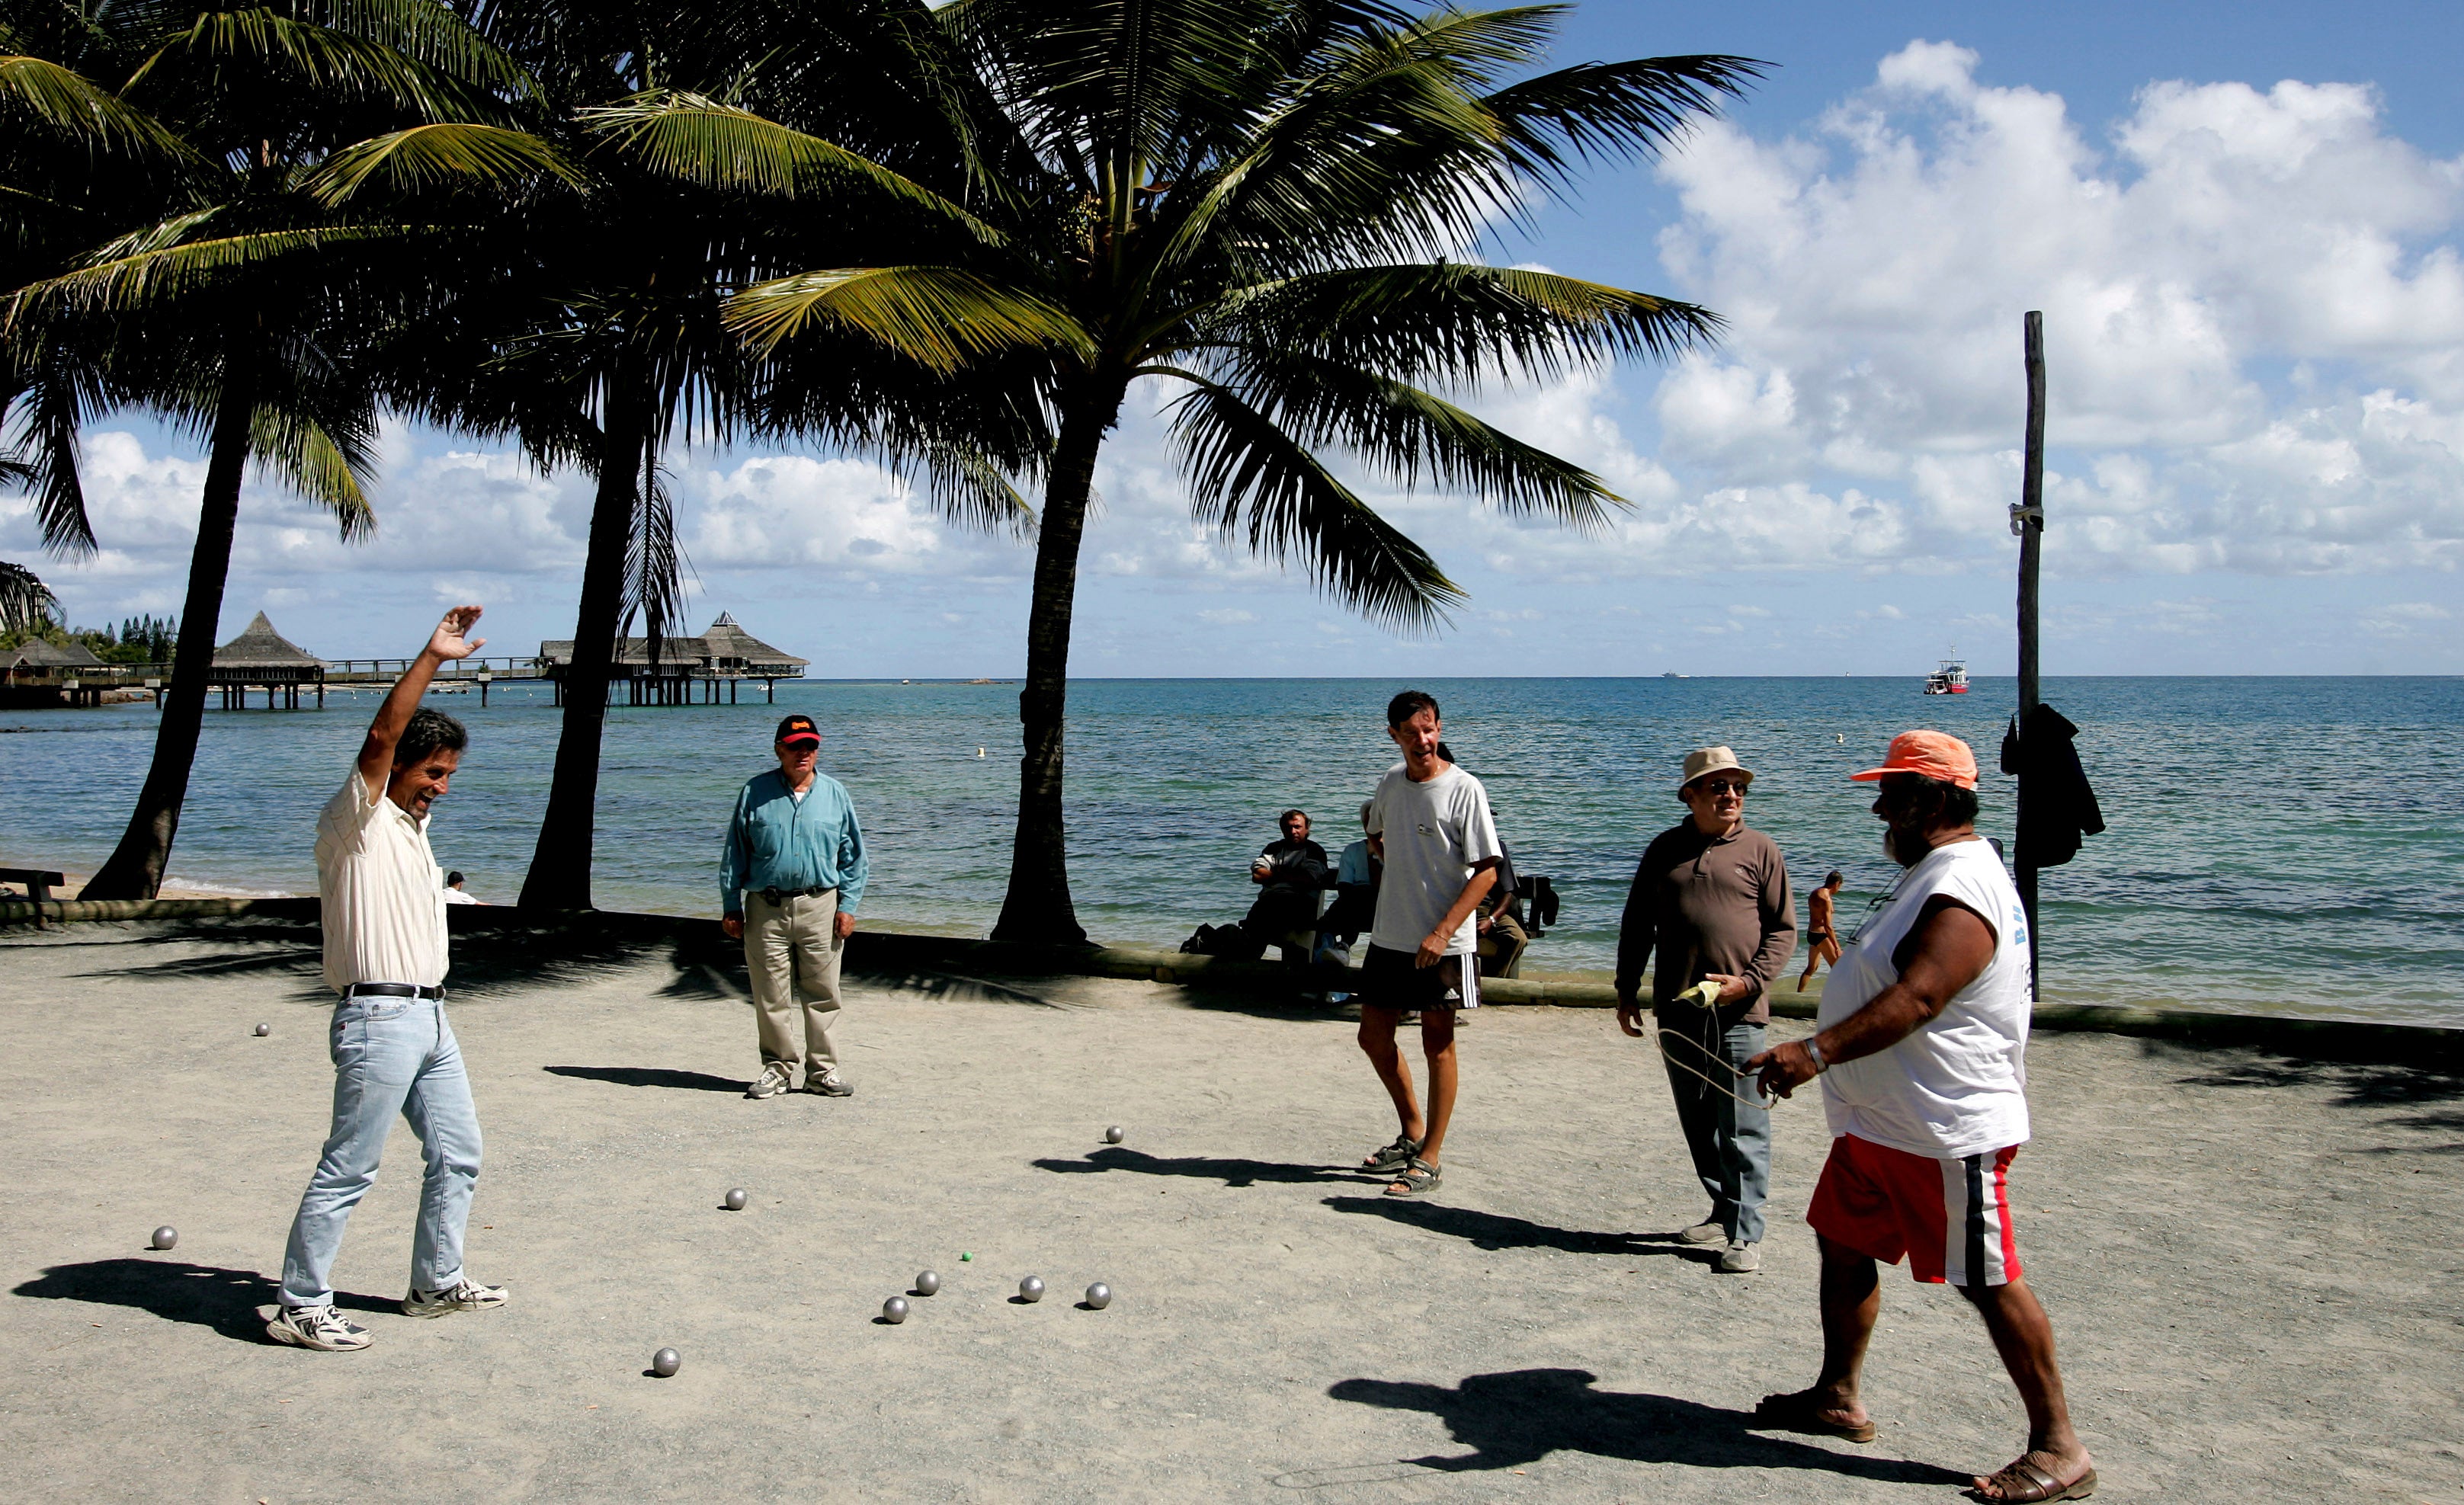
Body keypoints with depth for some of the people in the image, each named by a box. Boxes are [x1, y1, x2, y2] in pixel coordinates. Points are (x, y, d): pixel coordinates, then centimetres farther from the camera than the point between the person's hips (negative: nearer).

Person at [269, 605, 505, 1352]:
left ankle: (437, 1283, 27)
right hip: (378, 1018, -9)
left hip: (430, 1017, 9)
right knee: (347, 1171, -3)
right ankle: (301, 1306, 7)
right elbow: (381, 736, -24)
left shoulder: (412, 827, 17)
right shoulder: (355, 821, -10)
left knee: (457, 1155, 14)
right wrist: (432, 658, -29)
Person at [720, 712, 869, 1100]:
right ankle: (778, 1068, 17)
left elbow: (853, 856, 10)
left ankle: (822, 1071, 13)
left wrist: (848, 906, 2)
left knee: (822, 994, 3)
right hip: (766, 910, 0)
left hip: (820, 907, 0)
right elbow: (734, 853, 9)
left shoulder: (835, 794, 8)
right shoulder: (754, 792, 5)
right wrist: (731, 905, 4)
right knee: (771, 996, 4)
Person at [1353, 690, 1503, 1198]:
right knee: (1374, 1037, 12)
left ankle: (1430, 1158, 12)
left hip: (1443, 943, -7)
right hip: (1388, 937, 7)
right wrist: (1393, 860, 7)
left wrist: (1442, 933, -21)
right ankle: (1412, 1133, 30)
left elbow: (1487, 871, -15)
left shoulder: (1463, 789, -12)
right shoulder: (1392, 781, 6)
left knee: (1438, 1045, 2)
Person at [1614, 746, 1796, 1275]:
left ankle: (1746, 1234, 2)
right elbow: (1637, 926, 15)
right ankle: (1724, 1211, 26)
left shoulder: (1761, 851, 3)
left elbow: (1783, 929, 3)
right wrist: (1627, 991, 11)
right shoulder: (1664, 850, 11)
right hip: (1676, 1012, 4)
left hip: (1737, 1013, -4)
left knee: (1742, 1128, -4)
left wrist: (1749, 981, -11)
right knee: (1697, 1124, 12)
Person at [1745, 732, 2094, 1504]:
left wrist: (1817, 1051, -43)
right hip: (1880, 1122, 11)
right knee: (1844, 1244, 16)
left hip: (1946, 1133, -11)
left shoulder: (1962, 891, -21)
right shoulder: (1933, 877, 14)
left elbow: (1916, 999, -35)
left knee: (1989, 1284, -3)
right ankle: (1838, 1397, 29)